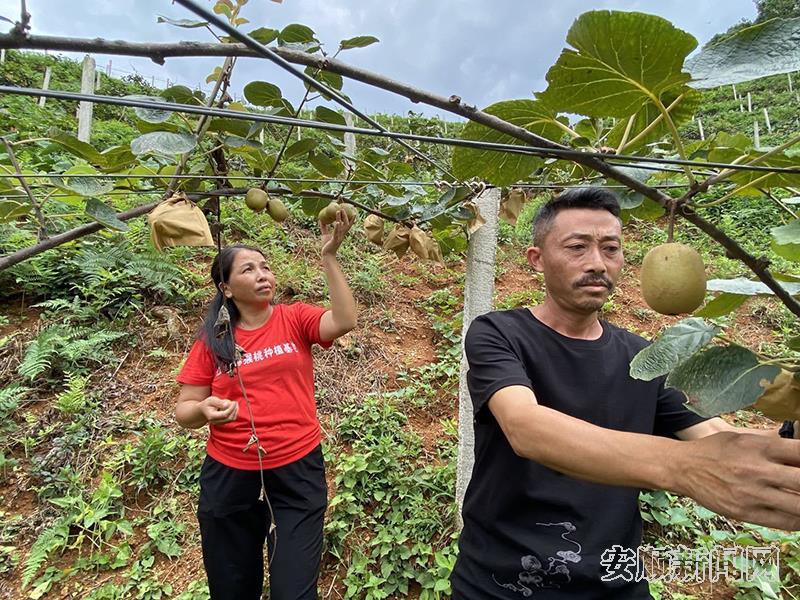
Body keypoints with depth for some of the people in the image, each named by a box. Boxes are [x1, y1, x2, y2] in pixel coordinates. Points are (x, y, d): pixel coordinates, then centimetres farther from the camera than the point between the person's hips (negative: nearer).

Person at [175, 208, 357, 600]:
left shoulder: (295, 319, -3)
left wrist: (329, 256, -26)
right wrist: (204, 410, -21)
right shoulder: (212, 340, -1)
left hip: (297, 472, -1)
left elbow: (345, 322, -22)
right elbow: (184, 410, 1)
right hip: (229, 478, 2)